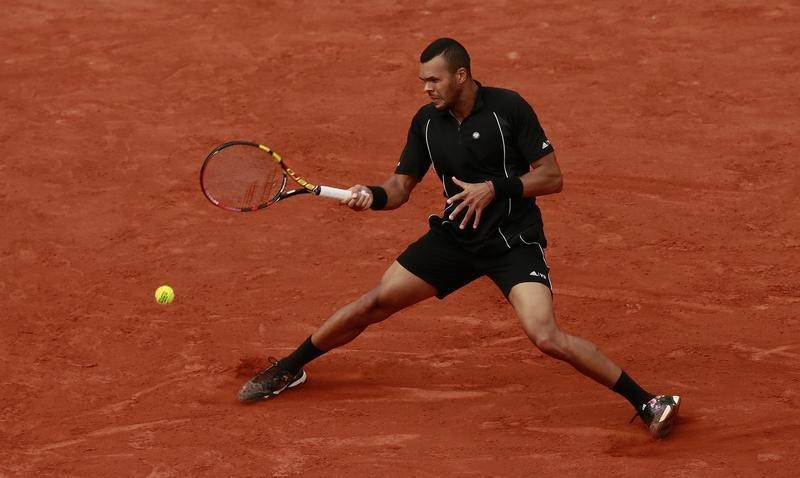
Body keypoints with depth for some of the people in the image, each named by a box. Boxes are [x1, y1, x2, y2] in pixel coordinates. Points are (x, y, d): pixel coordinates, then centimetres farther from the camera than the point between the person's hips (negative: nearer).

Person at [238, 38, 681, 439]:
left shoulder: (508, 107, -15)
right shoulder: (426, 122, 0)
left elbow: (551, 177, -13)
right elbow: (400, 186, 6)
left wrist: (495, 188, -25)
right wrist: (372, 195, -17)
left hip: (514, 241, -5)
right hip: (456, 236, 5)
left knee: (546, 336, -24)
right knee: (375, 302, 4)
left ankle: (646, 402, -15)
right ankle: (287, 370, 23)